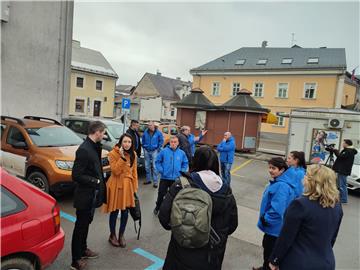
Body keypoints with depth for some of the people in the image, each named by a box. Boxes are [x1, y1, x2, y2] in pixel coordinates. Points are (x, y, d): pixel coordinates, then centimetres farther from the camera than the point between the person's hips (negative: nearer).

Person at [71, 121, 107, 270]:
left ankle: (83, 249, 42)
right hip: (85, 196, -9)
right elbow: (76, 175, -25)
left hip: (92, 194, 9)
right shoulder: (84, 149, -24)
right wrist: (95, 181, -20)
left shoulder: (93, 147, 3)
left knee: (86, 223, 23)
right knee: (80, 226, 7)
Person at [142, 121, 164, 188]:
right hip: (147, 151, 4)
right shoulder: (145, 132, 4)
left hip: (154, 151, -4)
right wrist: (144, 147, 8)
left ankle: (155, 182, -1)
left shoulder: (158, 133, -6)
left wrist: (158, 149, -4)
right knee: (147, 166, 12)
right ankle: (148, 179, 25)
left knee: (154, 166, -7)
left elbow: (161, 141, -1)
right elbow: (143, 141, 14)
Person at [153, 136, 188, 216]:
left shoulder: (182, 153, -3)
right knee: (161, 193, 11)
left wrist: (182, 172, -1)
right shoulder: (164, 151, -10)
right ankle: (157, 208, 32)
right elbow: (158, 161, -3)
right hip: (164, 178, -2)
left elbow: (185, 163, 8)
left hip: (176, 178, 2)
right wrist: (161, 170, -10)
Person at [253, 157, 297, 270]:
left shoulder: (282, 186, -30)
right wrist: (265, 218, 18)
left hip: (274, 226, -10)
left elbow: (277, 209, -34)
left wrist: (266, 219, -19)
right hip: (273, 224, 10)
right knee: (267, 246, 26)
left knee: (270, 249, 10)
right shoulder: (278, 181, 3)